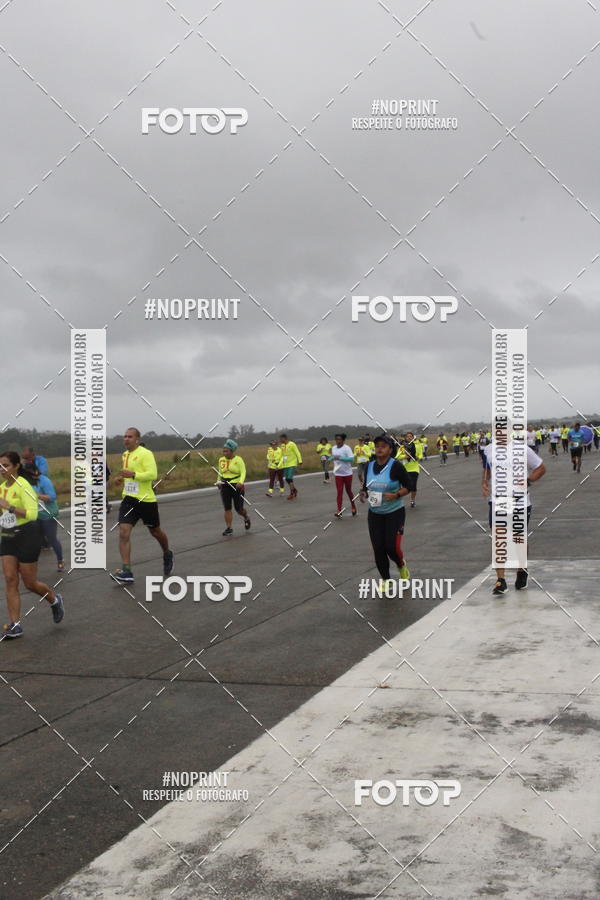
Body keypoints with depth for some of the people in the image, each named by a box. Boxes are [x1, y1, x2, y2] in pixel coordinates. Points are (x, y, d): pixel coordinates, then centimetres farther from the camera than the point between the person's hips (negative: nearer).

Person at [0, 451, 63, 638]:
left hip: (27, 536, -7)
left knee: (30, 583, 2)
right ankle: (15, 625, 0)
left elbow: (32, 513, -25)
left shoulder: (23, 486, -16)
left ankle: (55, 600, 32)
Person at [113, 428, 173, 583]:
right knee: (123, 533, -12)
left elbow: (153, 474, -22)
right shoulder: (125, 454, 12)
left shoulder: (145, 454, -12)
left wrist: (132, 475, -28)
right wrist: (122, 478, 11)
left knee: (155, 531, 14)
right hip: (128, 499, 6)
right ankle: (126, 572, -14)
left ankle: (167, 555, 44)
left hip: (146, 500, -6)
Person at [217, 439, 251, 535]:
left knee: (239, 508, 1)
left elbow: (243, 472, -13)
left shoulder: (238, 459, -7)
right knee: (227, 508, -2)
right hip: (225, 487, 4)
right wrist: (219, 482, 5)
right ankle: (229, 528, 4)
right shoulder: (221, 460, 8)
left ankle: (246, 518, 33)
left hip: (237, 486, -4)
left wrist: (241, 482, -29)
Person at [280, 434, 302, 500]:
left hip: (292, 464, -7)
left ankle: (292, 493, -10)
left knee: (289, 478, -15)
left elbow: (297, 453, -11)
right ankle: (294, 491, 25)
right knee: (287, 479, 8)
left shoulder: (292, 444, -10)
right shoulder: (282, 445, 11)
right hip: (285, 465, 7)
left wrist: (300, 461, -18)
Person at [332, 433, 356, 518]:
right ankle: (339, 511, -7)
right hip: (338, 474, 4)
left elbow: (351, 458, -23)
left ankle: (353, 506, 32)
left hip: (347, 473, -4)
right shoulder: (333, 448, 5)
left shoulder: (346, 448, -13)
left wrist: (340, 458, -28)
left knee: (348, 490, 10)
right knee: (339, 492, -3)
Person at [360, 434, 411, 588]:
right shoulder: (370, 465, 1)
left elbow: (408, 486, -8)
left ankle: (402, 566, 28)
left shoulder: (396, 465, -14)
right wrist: (364, 493, -7)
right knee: (378, 549, 2)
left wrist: (396, 495, -24)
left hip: (395, 513, -4)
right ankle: (386, 580, 21)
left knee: (392, 547, -7)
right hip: (374, 513, 4)